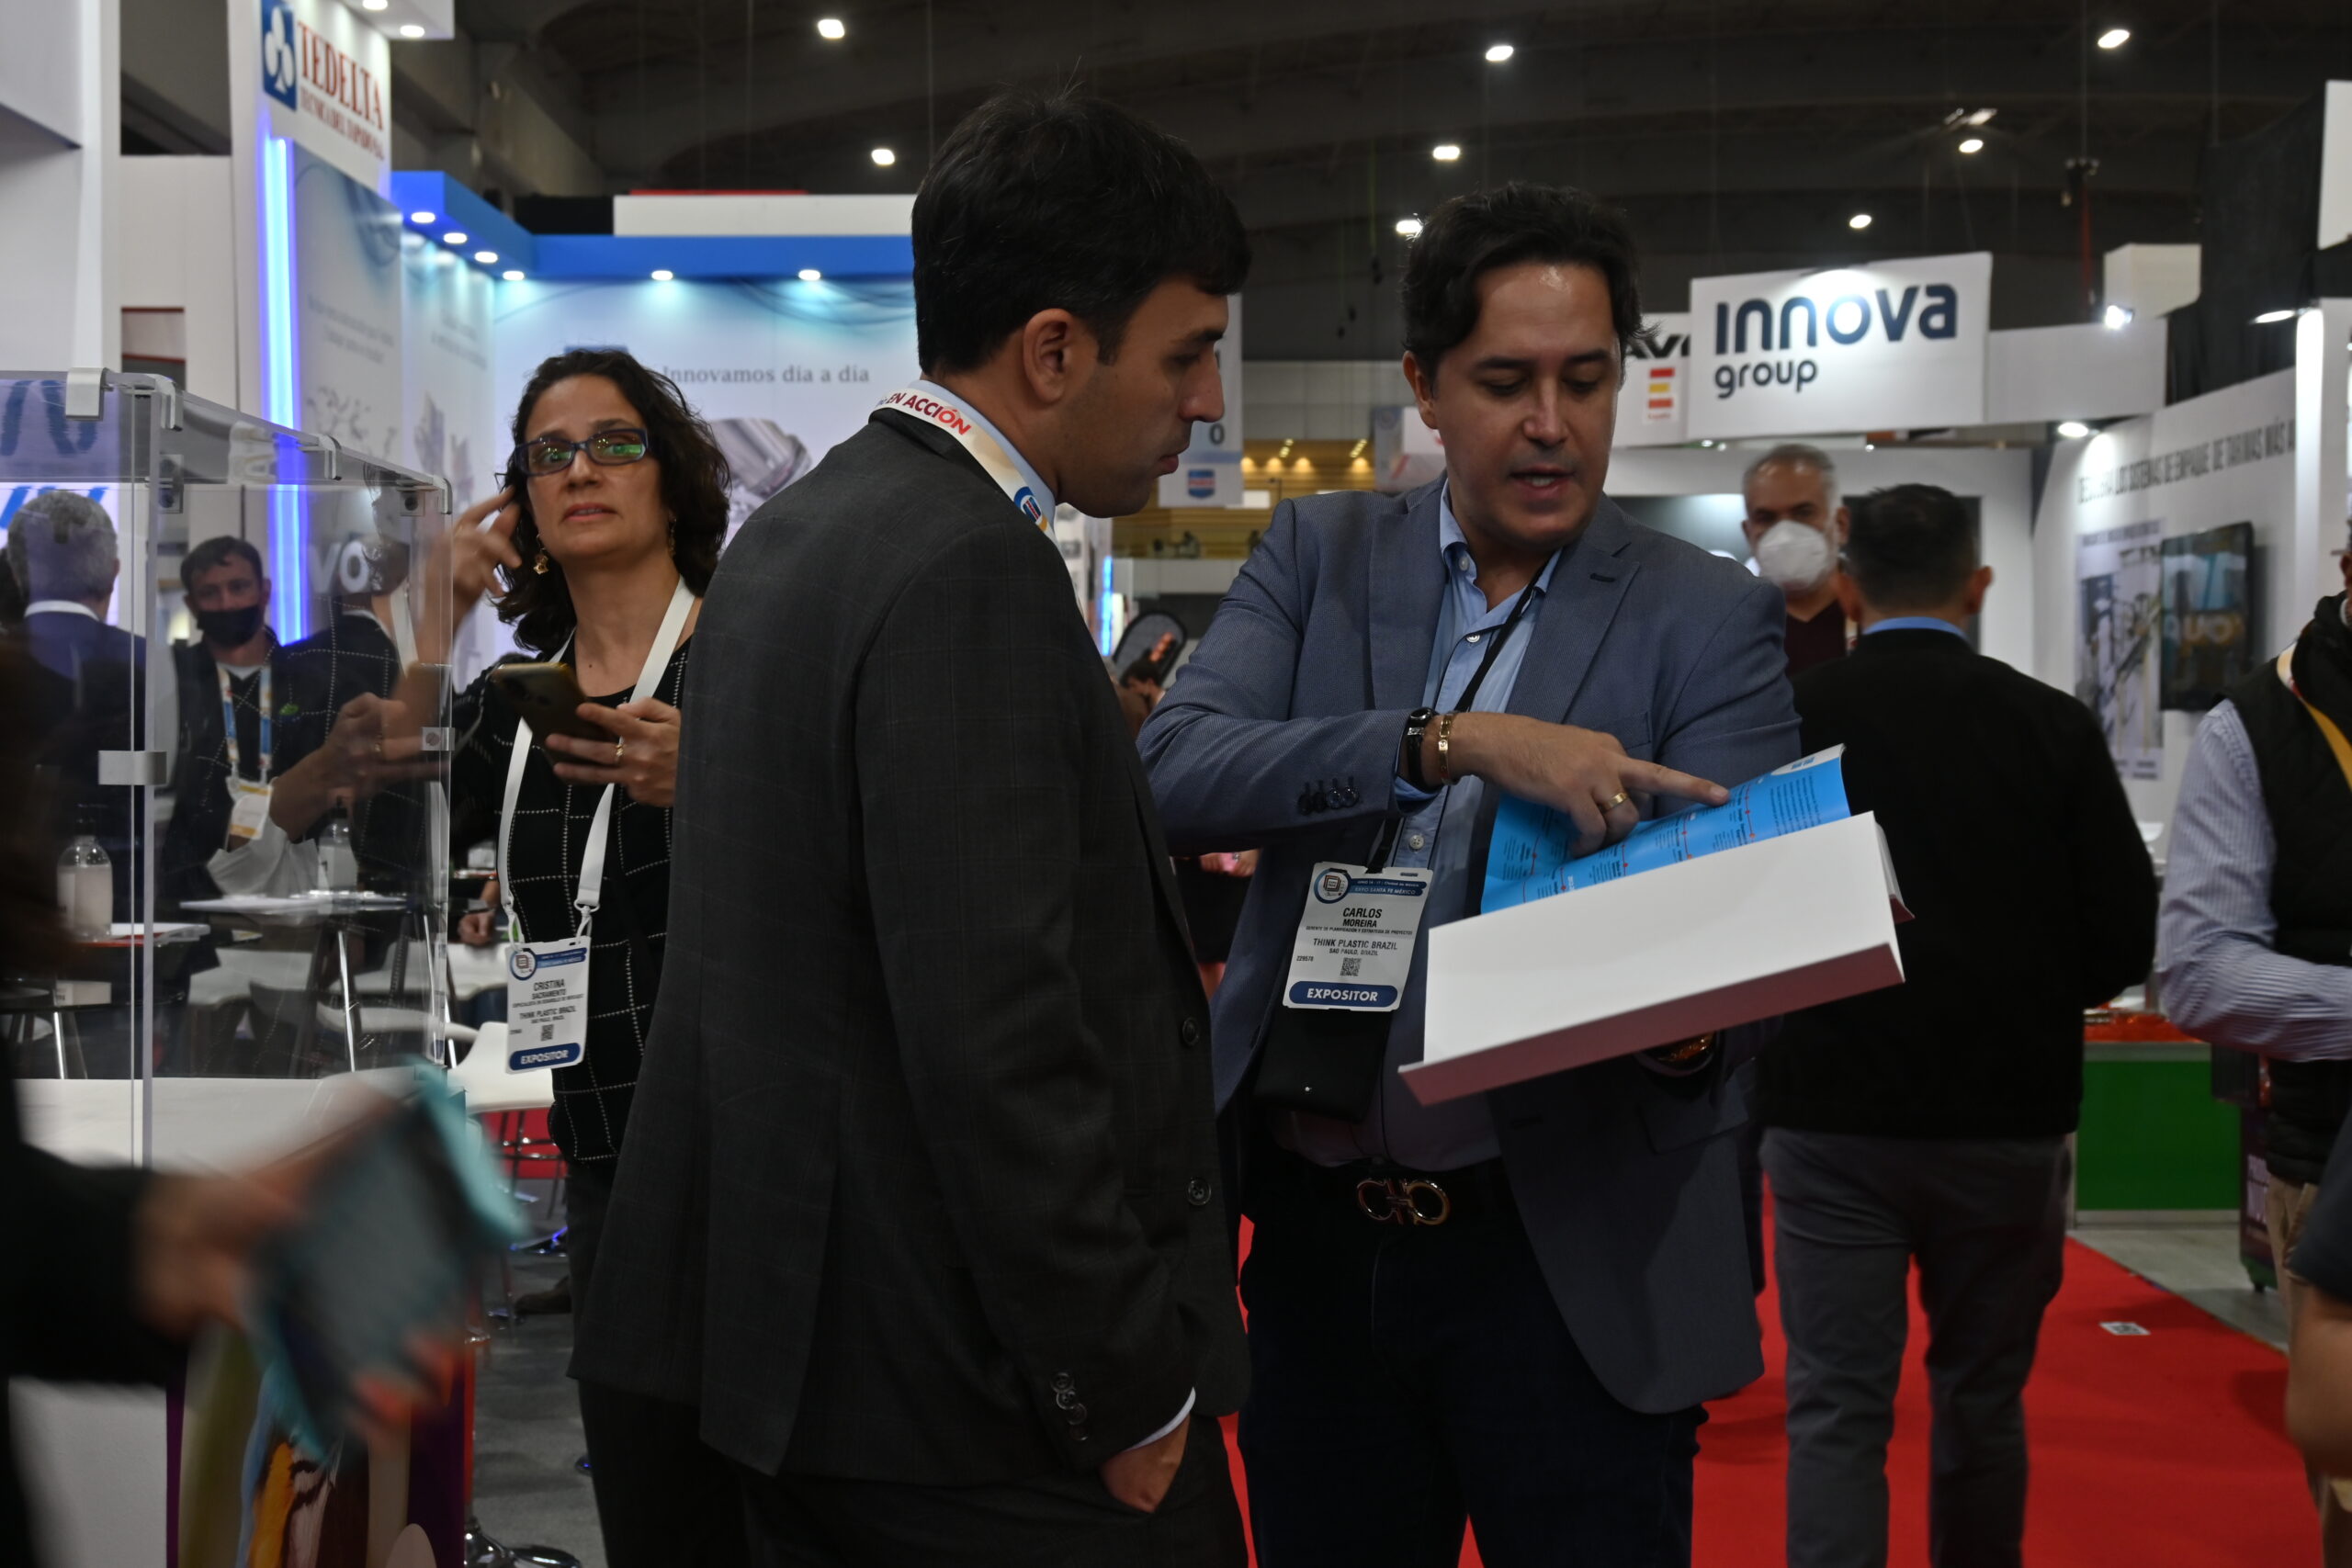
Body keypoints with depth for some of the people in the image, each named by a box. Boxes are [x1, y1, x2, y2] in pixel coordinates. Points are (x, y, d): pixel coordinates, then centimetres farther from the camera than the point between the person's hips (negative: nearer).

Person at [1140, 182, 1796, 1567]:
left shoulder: (1710, 619, -3)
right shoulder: (1319, 556, 4)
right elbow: (1174, 774, -12)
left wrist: (1688, 1028, -32)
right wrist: (1452, 743, -25)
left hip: (1570, 1256, -2)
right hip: (1315, 1235, 3)